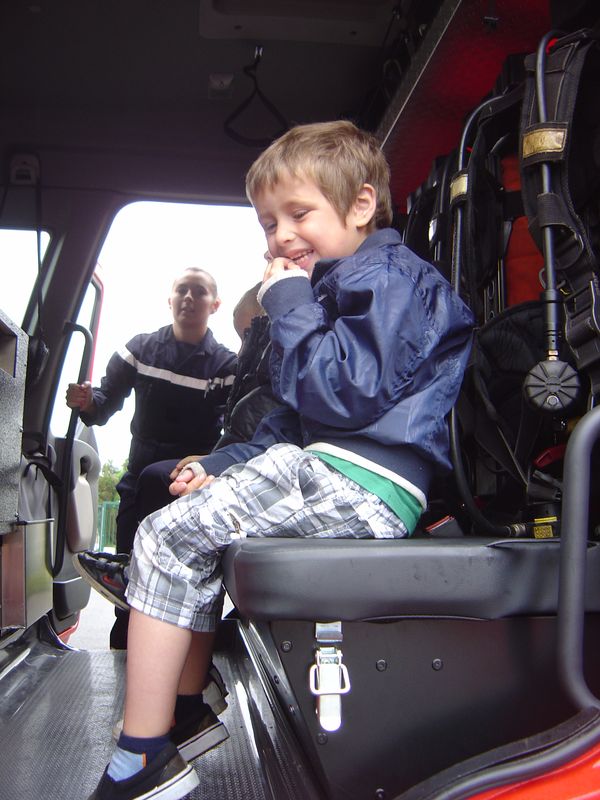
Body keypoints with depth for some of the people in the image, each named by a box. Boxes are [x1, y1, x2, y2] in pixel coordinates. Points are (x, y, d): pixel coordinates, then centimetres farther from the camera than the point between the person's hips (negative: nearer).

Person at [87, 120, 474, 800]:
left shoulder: (386, 277, -8)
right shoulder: (340, 283, 25)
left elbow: (344, 394, -22)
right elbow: (294, 418, 26)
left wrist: (290, 306, -12)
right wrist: (226, 464, 17)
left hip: (359, 487, -11)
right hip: (326, 471, 11)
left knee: (164, 538, -10)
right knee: (192, 530, 18)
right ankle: (183, 714, 23)